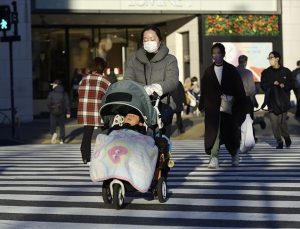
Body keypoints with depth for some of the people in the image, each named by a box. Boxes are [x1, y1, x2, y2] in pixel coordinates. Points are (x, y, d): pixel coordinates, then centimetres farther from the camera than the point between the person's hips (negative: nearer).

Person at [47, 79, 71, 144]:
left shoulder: (51, 93, -6)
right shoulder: (64, 93, 1)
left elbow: (48, 103, -7)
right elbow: (67, 103, -3)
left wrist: (50, 109, 12)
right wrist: (68, 112, -2)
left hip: (53, 112, -2)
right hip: (62, 112, 2)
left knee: (53, 125, 5)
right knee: (62, 126, 12)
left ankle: (54, 133, -25)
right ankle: (61, 140, 9)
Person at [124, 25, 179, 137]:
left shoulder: (170, 59, 13)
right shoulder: (134, 60, 21)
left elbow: (172, 81, -5)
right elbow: (127, 80, 5)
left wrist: (156, 88, -27)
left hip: (162, 104, -1)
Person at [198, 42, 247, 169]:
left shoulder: (231, 70, 3)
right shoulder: (208, 71, 8)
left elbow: (239, 89, 2)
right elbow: (204, 90, 9)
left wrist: (241, 105, -3)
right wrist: (202, 105, 4)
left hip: (228, 106, -1)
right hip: (213, 107, 1)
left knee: (230, 131, 7)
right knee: (213, 131, -9)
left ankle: (234, 153, 30)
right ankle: (214, 158, -11)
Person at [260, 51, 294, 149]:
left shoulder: (286, 71, 5)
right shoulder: (266, 72, 7)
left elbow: (291, 84, 8)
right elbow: (262, 85, 2)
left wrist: (284, 85, -11)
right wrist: (273, 84, -11)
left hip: (283, 100, -1)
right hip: (271, 101, 1)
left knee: (282, 121, -7)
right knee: (274, 122, -4)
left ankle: (286, 137, 20)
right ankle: (279, 142, 9)